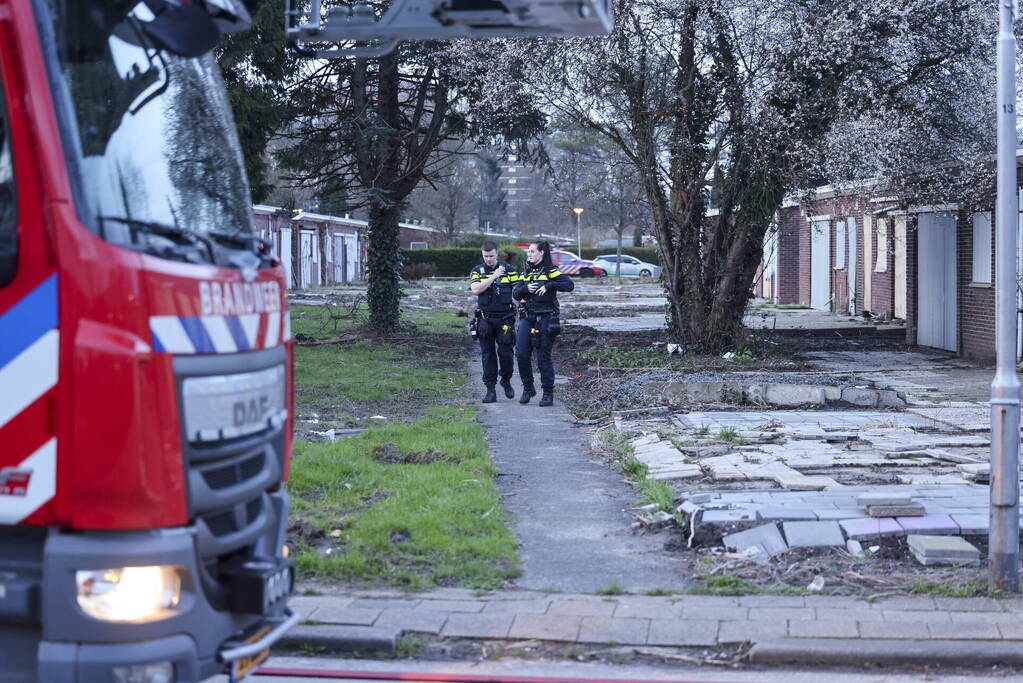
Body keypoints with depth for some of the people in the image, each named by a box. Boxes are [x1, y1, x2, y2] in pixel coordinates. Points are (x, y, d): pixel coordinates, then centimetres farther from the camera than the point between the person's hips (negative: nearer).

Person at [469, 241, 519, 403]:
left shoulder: (508, 270, 4)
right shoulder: (477, 272, 5)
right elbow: (476, 289, -12)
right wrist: (494, 276, -15)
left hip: (505, 319, -1)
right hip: (485, 320, 1)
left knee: (505, 353, -5)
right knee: (488, 354, 2)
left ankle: (506, 381, 20)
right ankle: (490, 390, 5)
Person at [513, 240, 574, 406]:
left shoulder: (550, 271, -3)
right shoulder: (526, 272, 14)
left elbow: (569, 285, -16)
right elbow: (516, 294, 8)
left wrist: (548, 286, -23)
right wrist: (526, 288, -13)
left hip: (546, 318, -5)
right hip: (528, 318, 5)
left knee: (544, 357, -1)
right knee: (521, 353, -4)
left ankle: (548, 393, 8)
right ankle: (528, 388, 12)